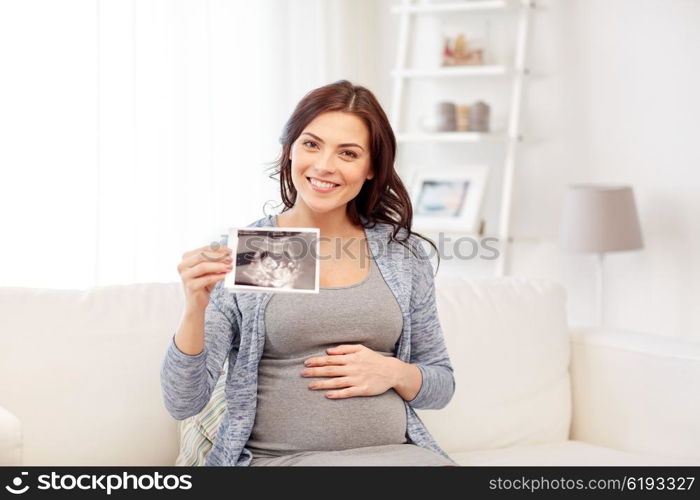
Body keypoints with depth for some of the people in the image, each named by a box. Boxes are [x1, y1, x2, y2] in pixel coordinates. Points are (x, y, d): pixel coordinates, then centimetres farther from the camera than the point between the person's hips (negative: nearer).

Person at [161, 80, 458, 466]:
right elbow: (182, 404, -4)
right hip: (276, 456, -3)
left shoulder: (405, 252, 9)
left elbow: (441, 384, 17)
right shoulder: (236, 254, 0)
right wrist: (195, 310, -21)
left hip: (395, 451, 4)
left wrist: (394, 373, -4)